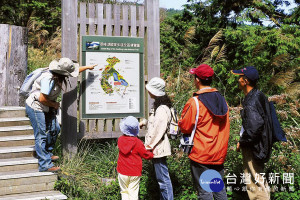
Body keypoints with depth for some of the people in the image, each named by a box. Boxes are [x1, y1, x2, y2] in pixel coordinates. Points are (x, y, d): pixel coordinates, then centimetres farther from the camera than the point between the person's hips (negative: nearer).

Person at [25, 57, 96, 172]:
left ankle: (47, 153, 29)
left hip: (46, 107, 10)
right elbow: (42, 99, -29)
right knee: (41, 136, -8)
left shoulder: (59, 75, -1)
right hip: (35, 107, -10)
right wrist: (54, 105, -13)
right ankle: (45, 165, -6)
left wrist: (87, 67, 29)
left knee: (55, 129, 10)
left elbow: (75, 70, 19)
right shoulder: (48, 79, -29)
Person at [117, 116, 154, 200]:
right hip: (134, 174, -3)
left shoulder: (120, 140, -4)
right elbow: (145, 154, -5)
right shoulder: (138, 142, -14)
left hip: (122, 172, 3)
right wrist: (152, 154, 15)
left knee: (124, 191, 15)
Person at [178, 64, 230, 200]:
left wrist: (179, 121, 13)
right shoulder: (221, 100, 4)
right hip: (219, 154, 6)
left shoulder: (194, 103, -16)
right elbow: (225, 127, 12)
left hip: (201, 155, -6)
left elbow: (184, 127, -8)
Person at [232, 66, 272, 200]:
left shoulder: (251, 104, -26)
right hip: (260, 146, 10)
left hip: (253, 149, -10)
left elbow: (253, 130, -31)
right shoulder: (259, 96, 5)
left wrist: (242, 143, -14)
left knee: (255, 182, 1)